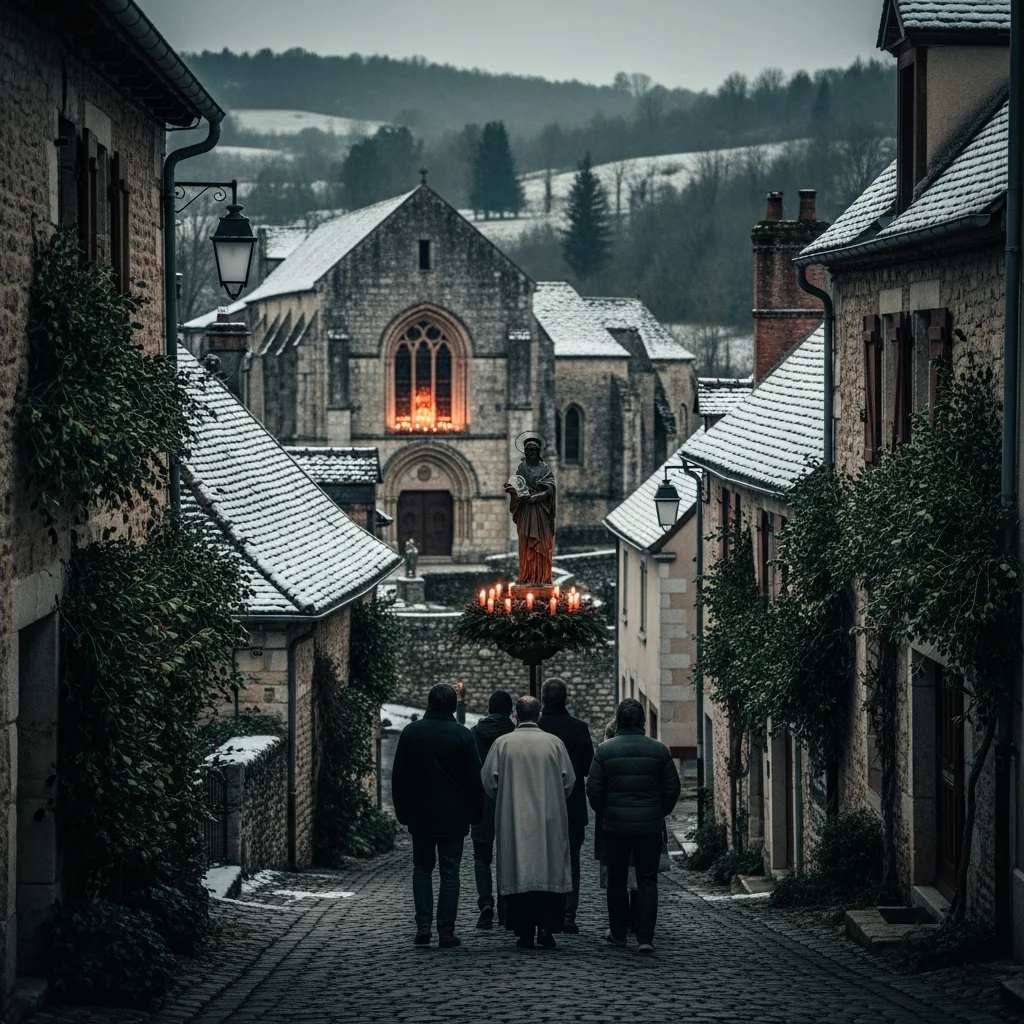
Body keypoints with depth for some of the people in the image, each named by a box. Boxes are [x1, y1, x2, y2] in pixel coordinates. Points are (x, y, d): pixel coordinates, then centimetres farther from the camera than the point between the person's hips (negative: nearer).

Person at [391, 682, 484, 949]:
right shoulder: (462, 735, -6)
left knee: (422, 869, 13)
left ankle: (423, 926, 3)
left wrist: (402, 812, 10)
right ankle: (446, 932, 0)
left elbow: (399, 777, 1)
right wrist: (475, 814, 7)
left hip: (420, 816, 1)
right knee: (449, 873, 3)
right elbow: (475, 779, -3)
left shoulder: (410, 732, -2)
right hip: (453, 817, -1)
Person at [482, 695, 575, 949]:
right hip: (549, 821, 0)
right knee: (549, 870, 7)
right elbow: (569, 780, 3)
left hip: (513, 821, 0)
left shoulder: (502, 743, -3)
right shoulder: (554, 743, -1)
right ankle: (547, 927, -2)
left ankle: (524, 933, 1)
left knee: (518, 873, 3)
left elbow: (488, 780, -2)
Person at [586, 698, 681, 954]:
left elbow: (593, 789, -5)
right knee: (647, 881, 2)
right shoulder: (659, 750, -2)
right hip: (649, 825, 0)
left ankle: (618, 933, 21)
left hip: (615, 826, 0)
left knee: (617, 880, 13)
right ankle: (645, 938, -6)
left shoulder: (604, 750, -5)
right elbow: (672, 788, 1)